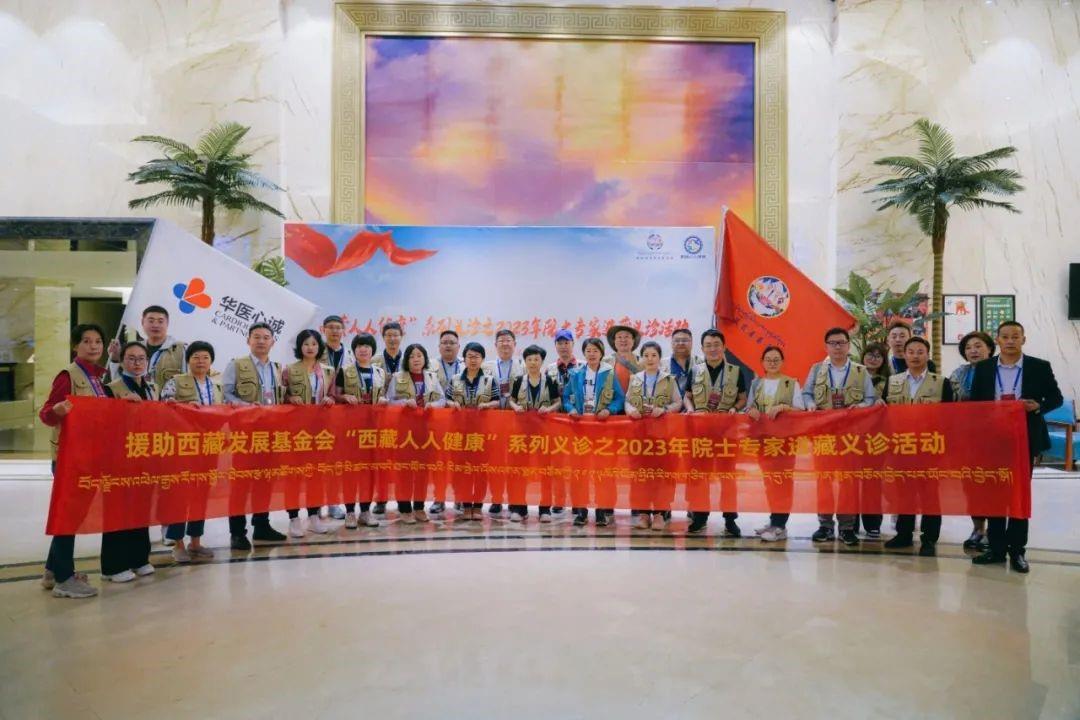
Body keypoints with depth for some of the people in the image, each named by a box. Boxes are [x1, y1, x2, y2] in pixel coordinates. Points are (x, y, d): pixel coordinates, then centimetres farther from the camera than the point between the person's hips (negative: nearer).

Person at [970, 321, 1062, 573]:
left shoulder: (1040, 367, -1)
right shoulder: (983, 368, 3)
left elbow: (1056, 398, 3)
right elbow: (974, 402, 7)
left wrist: (1038, 406, -16)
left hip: (1025, 439, -1)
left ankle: (1017, 550, 14)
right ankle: (996, 548, 16)